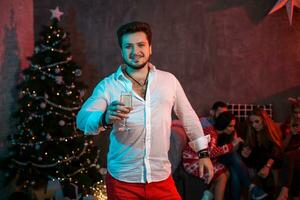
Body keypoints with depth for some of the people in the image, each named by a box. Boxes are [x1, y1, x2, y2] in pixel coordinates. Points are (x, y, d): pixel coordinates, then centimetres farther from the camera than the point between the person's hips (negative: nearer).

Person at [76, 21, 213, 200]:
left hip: (161, 178, 2)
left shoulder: (169, 80, 4)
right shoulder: (108, 85, -4)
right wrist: (105, 119, -38)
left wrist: (203, 152, 15)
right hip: (122, 180, -1)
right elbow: (83, 118, -16)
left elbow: (188, 116, 14)